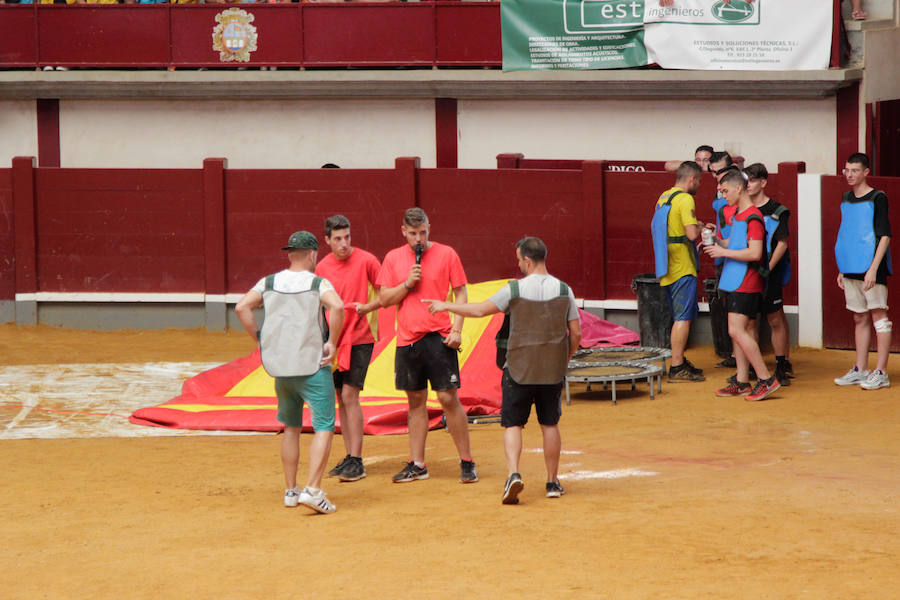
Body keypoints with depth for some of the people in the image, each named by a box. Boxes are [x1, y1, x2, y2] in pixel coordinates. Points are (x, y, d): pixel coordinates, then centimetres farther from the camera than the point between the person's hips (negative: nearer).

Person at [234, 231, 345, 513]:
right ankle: (312, 489, -17)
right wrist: (332, 342, -14)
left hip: (280, 367, 5)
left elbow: (242, 307, -2)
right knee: (324, 428, -3)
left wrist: (259, 338, 5)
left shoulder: (268, 283, 6)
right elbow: (337, 306, -25)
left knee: (290, 428, 18)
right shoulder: (318, 283, -6)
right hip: (313, 367, -5)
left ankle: (290, 491, 19)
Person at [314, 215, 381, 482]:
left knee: (349, 395, -12)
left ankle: (356, 462, -10)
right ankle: (349, 458, 15)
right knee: (341, 398, 8)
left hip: (359, 338, -5)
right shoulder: (322, 267, 6)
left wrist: (367, 307, -18)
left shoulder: (366, 260, -7)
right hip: (335, 339, 5)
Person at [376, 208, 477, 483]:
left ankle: (467, 462, 1)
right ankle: (417, 465, 14)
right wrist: (407, 284, -9)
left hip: (438, 337, -3)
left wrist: (456, 329, -8)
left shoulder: (446, 254, 0)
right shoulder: (393, 258, 8)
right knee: (416, 401, 9)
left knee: (449, 398, -6)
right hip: (407, 339, 3)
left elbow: (461, 293, 2)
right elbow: (384, 298, 8)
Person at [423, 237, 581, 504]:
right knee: (550, 424, 14)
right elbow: (575, 333, 2)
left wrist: (446, 306, 11)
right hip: (553, 371, 3)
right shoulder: (564, 290, -1)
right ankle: (553, 482, 18)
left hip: (519, 369, -3)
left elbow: (479, 310, -3)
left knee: (512, 423, 4)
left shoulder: (514, 289, -10)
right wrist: (564, 360, 18)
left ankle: (513, 473, -16)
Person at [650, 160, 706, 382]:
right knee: (683, 318, -7)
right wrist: (699, 228, 1)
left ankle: (680, 362, 23)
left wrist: (695, 226, 22)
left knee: (679, 317, 17)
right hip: (682, 269, -9)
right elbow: (692, 234, -21)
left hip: (667, 269, 9)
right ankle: (677, 368, -9)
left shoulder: (663, 197, 14)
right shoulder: (685, 199, -14)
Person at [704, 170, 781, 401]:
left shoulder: (753, 217, -15)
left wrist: (724, 252, -15)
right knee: (739, 332, 10)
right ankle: (742, 382, 15)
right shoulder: (737, 213, 15)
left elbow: (754, 253, -22)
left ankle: (766, 379, -11)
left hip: (746, 284, -10)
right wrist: (718, 241, 9)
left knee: (737, 330, -14)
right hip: (736, 282, 10)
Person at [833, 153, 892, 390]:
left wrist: (873, 268, -19)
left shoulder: (877, 198, -8)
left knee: (878, 315, -5)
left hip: (871, 268, -7)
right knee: (860, 319, 11)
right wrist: (842, 269, 17)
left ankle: (881, 372, -4)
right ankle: (860, 370, 17)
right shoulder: (847, 199, 13)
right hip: (851, 269, 7)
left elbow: (885, 236, -11)